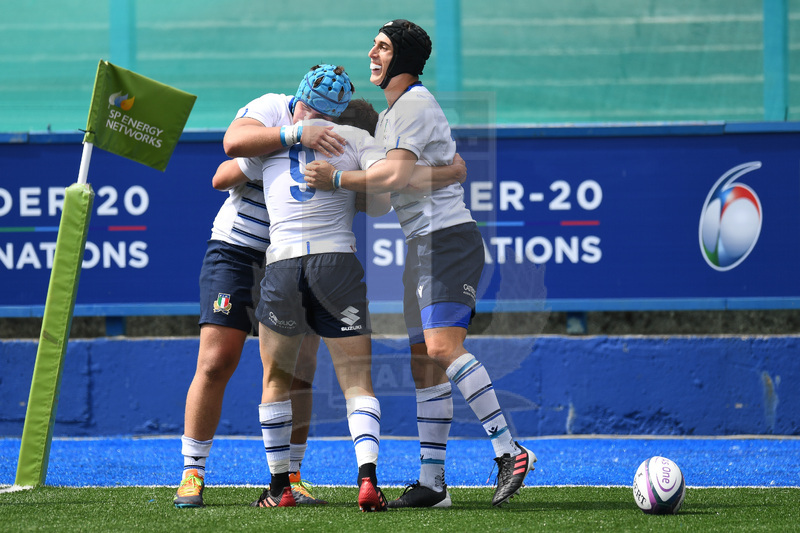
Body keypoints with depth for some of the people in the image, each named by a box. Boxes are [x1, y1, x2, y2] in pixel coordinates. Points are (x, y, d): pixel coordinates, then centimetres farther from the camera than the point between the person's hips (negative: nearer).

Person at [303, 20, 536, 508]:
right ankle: (432, 483, 5)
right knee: (424, 362, 5)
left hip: (448, 238, -10)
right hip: (425, 246, 10)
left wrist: (336, 179, -11)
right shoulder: (390, 113, 22)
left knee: (443, 346, -23)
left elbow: (396, 176, -19)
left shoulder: (415, 104, -9)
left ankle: (510, 451, -25)